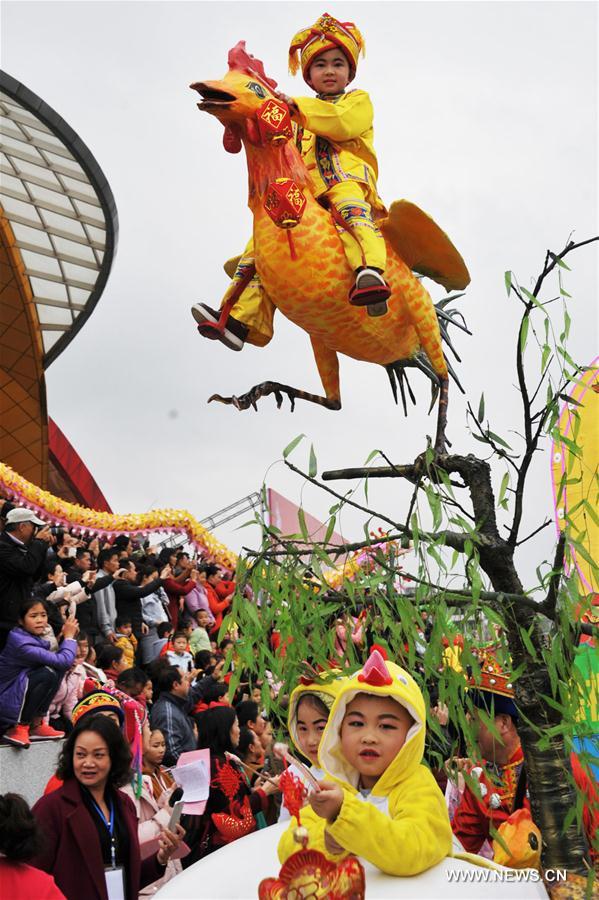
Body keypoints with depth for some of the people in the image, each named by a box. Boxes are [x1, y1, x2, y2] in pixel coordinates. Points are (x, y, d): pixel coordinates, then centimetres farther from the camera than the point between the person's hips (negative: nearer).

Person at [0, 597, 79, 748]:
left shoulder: (32, 637, 4)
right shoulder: (22, 645, -24)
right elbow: (63, 661, -27)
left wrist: (67, 637, -8)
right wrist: (69, 636, -11)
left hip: (17, 694, 9)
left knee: (58, 669, -4)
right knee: (49, 673, -25)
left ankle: (36, 725, 1)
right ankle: (18, 728, -12)